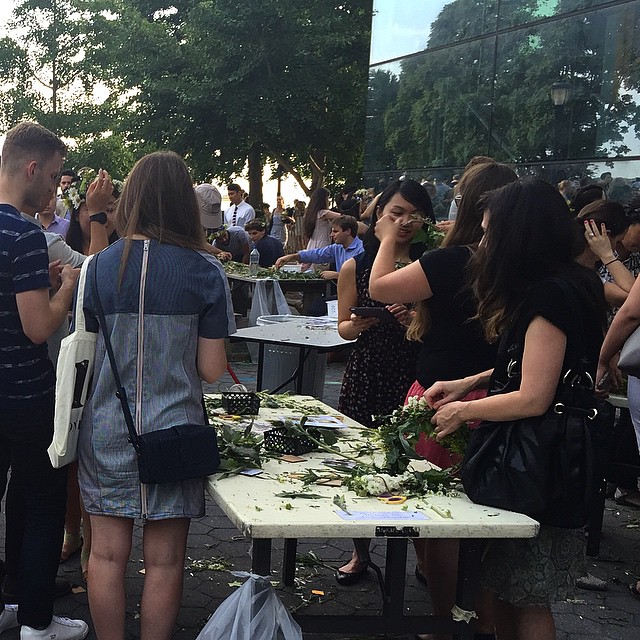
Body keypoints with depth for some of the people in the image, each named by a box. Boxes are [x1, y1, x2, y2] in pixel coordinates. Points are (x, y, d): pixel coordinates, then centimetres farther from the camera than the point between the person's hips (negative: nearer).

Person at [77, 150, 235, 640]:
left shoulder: (100, 266, -3)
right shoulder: (205, 271, -8)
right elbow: (212, 370, -7)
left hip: (107, 429, 2)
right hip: (173, 429, -2)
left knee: (108, 554, 12)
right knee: (165, 561, 9)